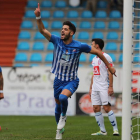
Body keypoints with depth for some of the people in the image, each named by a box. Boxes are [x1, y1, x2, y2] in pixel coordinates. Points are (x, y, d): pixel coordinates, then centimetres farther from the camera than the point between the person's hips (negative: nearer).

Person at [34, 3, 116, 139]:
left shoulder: (79, 46, -12)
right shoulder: (57, 41, -6)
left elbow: (97, 52, -1)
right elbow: (42, 30, -12)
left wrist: (109, 66, 5)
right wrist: (38, 17, -29)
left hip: (72, 81, -3)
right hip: (58, 80, 4)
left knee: (63, 97, -32)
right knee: (58, 106, 12)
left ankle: (63, 116, -3)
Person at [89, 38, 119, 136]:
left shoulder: (106, 57, -7)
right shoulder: (94, 59, 18)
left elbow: (110, 72, -11)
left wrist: (111, 87, -17)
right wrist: (91, 88, 19)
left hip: (104, 87, -8)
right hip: (95, 87, 8)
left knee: (107, 108, -13)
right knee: (96, 109, 3)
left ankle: (115, 129, -8)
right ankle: (102, 131, 8)